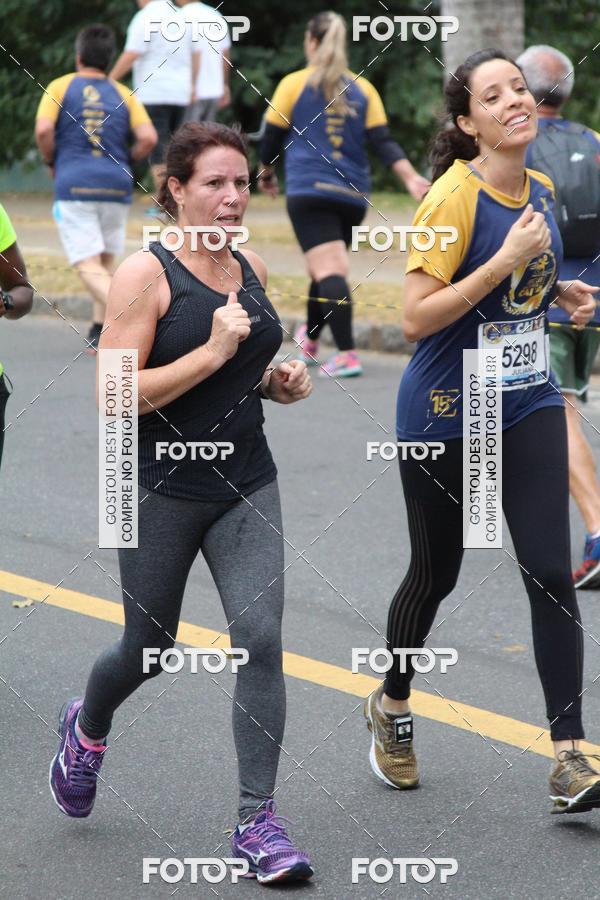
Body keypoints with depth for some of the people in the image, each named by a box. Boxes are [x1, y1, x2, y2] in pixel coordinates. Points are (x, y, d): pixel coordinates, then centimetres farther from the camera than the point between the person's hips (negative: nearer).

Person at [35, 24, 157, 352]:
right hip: (116, 185, 3)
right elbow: (148, 138, -1)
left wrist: (51, 162, 8)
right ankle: (100, 332, 15)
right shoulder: (122, 94, 12)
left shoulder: (61, 86, 5)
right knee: (106, 262, 19)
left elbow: (43, 130, -9)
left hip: (73, 184, -3)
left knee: (89, 267, -8)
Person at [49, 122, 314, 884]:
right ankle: (87, 729, 46)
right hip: (162, 487, -4)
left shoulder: (249, 271, 7)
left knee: (261, 640, -9)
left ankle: (257, 821, -5)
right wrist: (214, 352, -24)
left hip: (246, 485, 4)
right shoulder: (146, 273, -12)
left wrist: (277, 381, 3)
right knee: (149, 648, 11)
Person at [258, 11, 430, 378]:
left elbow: (273, 137, 10)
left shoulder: (294, 84, 4)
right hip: (353, 196, 4)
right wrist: (411, 177, -3)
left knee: (329, 271, -14)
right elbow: (383, 141, 1)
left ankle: (347, 353, -27)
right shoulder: (363, 89, 11)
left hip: (309, 192, -4)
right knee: (330, 269, 21)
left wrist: (266, 174, 26)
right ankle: (310, 342, 39)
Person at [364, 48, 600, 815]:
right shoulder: (455, 197, -18)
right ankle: (391, 708, 38)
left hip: (527, 407, 5)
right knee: (436, 574, 11)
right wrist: (506, 259, -26)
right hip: (445, 414, -5)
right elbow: (415, 318, -23)